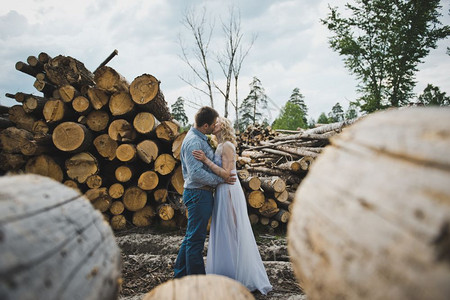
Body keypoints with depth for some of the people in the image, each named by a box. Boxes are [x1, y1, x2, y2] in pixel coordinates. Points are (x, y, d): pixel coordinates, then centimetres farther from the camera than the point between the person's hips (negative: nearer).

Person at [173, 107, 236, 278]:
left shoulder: (200, 139, 15)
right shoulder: (193, 142, -18)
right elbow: (196, 173, -26)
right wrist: (221, 179, -19)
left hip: (201, 194, 11)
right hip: (198, 194, -11)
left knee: (192, 236, 18)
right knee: (196, 238, 0)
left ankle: (180, 274, 31)